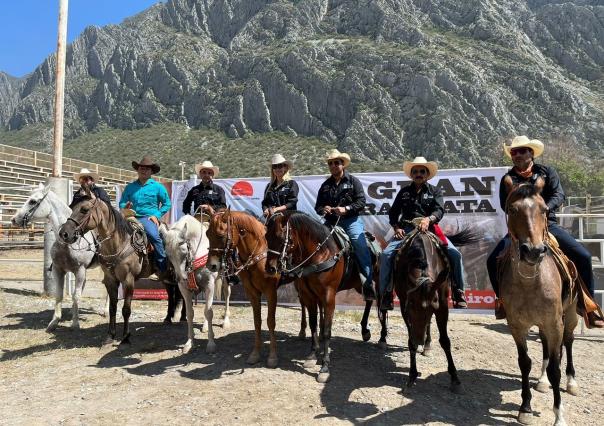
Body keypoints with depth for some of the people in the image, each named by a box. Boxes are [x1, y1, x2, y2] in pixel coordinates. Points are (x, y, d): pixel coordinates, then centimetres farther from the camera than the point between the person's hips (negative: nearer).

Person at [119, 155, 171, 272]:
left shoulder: (157, 187, 7)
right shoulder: (130, 187, 14)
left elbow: (167, 204, 7)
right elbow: (122, 203, 19)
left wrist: (157, 215, -5)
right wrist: (125, 207, -5)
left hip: (148, 218, -4)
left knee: (154, 236, -30)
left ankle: (164, 269, -21)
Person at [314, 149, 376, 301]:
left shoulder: (353, 181, 7)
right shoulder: (325, 185, 18)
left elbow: (361, 202, -3)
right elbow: (317, 206, 19)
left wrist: (346, 209, -18)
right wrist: (323, 209, -5)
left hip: (351, 221, -4)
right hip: (330, 222, 4)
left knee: (361, 247, -23)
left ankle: (368, 284, -17)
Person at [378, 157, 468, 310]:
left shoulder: (435, 191, 14)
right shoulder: (404, 192, 18)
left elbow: (439, 210, -3)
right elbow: (393, 213, 18)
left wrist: (428, 219, -25)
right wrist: (396, 228, -1)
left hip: (429, 229, 0)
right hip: (406, 230, 1)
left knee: (455, 253, -18)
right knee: (386, 254, -22)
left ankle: (458, 292, -4)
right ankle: (386, 294, -12)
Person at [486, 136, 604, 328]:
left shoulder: (547, 172, 7)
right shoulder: (508, 179, 7)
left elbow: (559, 195, -6)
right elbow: (505, 205, -5)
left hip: (547, 223, 0)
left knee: (583, 256, -14)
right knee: (493, 260, -17)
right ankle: (502, 299, 6)